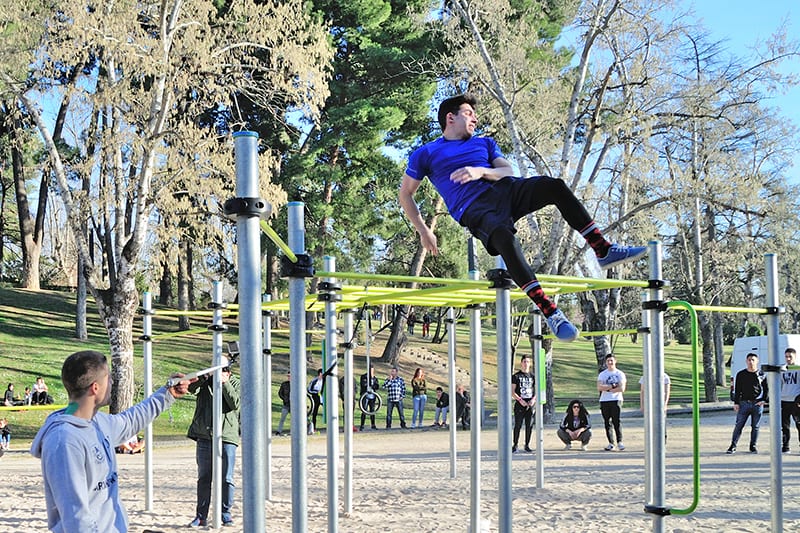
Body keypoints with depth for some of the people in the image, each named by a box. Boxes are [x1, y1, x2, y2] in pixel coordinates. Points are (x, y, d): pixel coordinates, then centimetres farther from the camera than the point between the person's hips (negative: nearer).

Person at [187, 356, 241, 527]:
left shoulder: (236, 383, 6)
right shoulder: (206, 382, 8)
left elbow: (235, 404, -9)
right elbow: (191, 388, -11)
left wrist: (225, 383, -14)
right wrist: (205, 376, -25)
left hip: (227, 437, -1)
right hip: (204, 437, 1)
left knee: (226, 479, 2)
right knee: (204, 479, 6)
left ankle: (225, 514, 13)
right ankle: (201, 516, 11)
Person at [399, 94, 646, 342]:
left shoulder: (484, 143, 29)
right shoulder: (426, 154, 18)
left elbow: (508, 172, 14)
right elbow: (405, 194, 21)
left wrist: (481, 172, -7)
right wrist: (424, 231, 11)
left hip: (505, 190, 5)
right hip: (474, 209, -4)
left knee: (554, 185, -26)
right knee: (505, 238, -39)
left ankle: (604, 251, -22)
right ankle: (550, 312, -42)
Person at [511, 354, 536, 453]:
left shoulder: (532, 376, 12)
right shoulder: (516, 376, 2)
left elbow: (537, 390, 13)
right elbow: (512, 392, -2)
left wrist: (533, 399, -6)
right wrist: (520, 400, -14)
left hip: (530, 405, 3)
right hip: (520, 404, -3)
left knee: (529, 425, 3)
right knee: (518, 425, -3)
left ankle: (527, 445, 11)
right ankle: (515, 444, 5)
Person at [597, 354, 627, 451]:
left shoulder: (620, 374, 5)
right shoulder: (602, 374, 10)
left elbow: (622, 389, -8)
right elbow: (599, 388, -5)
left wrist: (607, 388, -7)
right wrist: (613, 386, -11)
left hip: (616, 400, -3)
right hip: (604, 401, 3)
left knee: (616, 421, -10)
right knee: (607, 422, 2)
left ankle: (619, 442, -6)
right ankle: (611, 443, 7)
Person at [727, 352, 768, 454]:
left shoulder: (761, 375, 5)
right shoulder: (741, 374, 5)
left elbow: (766, 389, 11)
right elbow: (737, 390, 6)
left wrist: (763, 400, -1)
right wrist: (736, 403, 0)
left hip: (757, 404, 0)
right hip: (744, 403, 0)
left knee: (755, 427, 6)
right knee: (739, 425, -3)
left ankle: (753, 446, 15)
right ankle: (733, 446, 0)